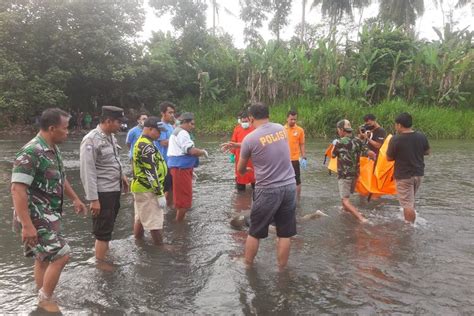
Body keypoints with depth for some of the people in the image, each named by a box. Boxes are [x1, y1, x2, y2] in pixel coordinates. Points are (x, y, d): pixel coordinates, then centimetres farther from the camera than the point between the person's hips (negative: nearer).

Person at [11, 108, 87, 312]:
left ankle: (43, 300, 32)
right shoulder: (31, 153, -22)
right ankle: (46, 299, 12)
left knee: (44, 258, 18)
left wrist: (75, 199, 27)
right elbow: (17, 189, -27)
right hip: (35, 217, -9)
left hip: (50, 215, 9)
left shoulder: (53, 149, 7)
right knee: (61, 255, -8)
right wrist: (26, 225, -29)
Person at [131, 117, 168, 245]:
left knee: (140, 218, 19)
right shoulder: (147, 146, -21)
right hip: (147, 190, -10)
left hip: (140, 187, 10)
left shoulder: (140, 142, 12)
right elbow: (151, 173, -23)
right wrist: (160, 194, -20)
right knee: (154, 220, 0)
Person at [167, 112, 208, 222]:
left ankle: (178, 220, 31)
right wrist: (203, 152, -5)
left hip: (179, 167, 11)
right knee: (184, 197, -3)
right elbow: (192, 151, -23)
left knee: (180, 196, 20)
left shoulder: (176, 132, 21)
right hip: (181, 168, -11)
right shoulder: (182, 133, -14)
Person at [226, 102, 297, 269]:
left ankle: (248, 266, 29)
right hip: (289, 187, 4)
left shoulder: (250, 138, -9)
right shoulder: (281, 128, 4)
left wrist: (245, 170, 30)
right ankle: (282, 269, 23)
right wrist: (237, 145, 26)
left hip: (267, 191, -4)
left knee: (254, 232, 14)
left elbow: (240, 169, 5)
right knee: (285, 233, 13)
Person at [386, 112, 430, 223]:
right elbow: (427, 152, 11)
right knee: (411, 200, 26)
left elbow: (389, 158, -10)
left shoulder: (396, 139, -19)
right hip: (419, 174, 6)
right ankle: (410, 223, 40)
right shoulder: (421, 136, -4)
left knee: (407, 204, 0)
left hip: (403, 176, -6)